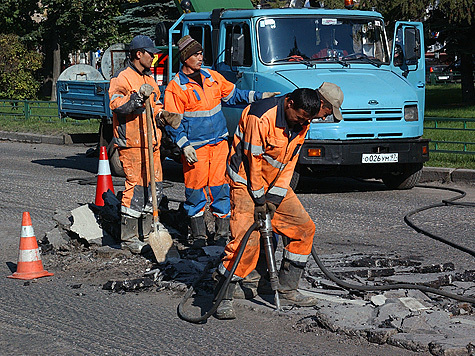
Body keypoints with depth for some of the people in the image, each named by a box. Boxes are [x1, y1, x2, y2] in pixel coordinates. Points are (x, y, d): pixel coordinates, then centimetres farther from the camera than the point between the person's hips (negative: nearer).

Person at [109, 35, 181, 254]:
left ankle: (145, 234, 20)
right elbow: (116, 104, -22)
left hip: (151, 143, 9)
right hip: (132, 144, -9)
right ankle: (129, 238, -3)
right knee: (137, 187, -10)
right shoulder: (123, 78, -7)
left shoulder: (149, 80, 22)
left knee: (153, 189, 10)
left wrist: (162, 116, 10)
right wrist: (138, 97, -34)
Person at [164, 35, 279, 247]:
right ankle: (198, 234, 11)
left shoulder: (212, 77, 10)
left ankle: (223, 232, 9)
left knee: (220, 186, 2)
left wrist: (259, 96, 14)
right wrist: (184, 146, -15)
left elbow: (233, 95, 23)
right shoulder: (175, 88, -5)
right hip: (195, 148, -4)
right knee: (195, 189, -1)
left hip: (219, 143, 4)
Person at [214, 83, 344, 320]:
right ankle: (222, 297, -9)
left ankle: (287, 291, 12)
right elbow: (253, 160, -21)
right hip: (247, 180, -8)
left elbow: (289, 162, 0)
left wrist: (275, 198, -8)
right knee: (247, 238, -20)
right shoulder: (261, 117, -26)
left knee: (304, 227, 3)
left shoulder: (302, 122, -2)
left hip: (276, 183, 8)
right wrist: (259, 199, -16)